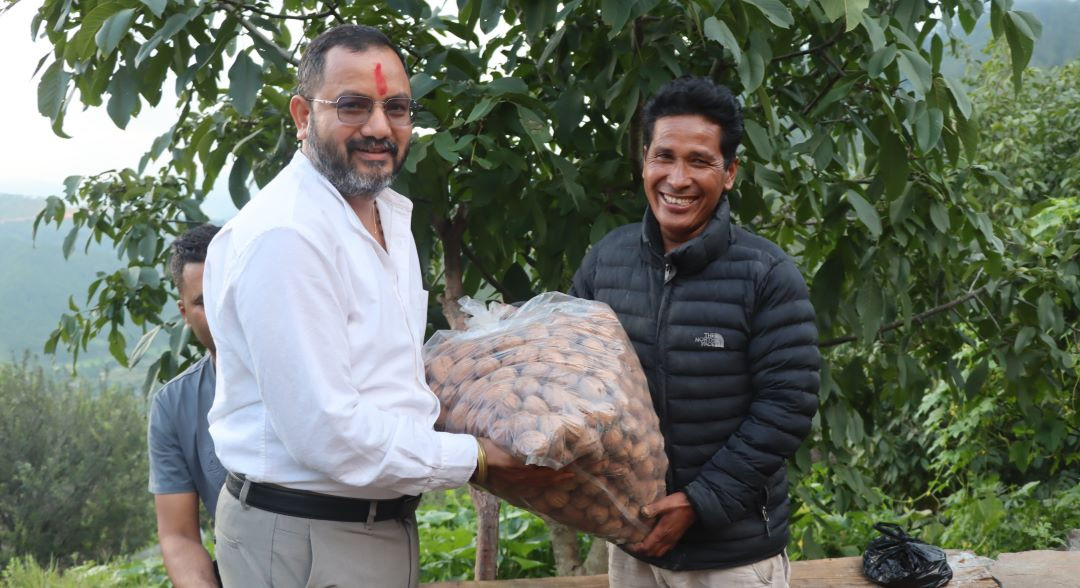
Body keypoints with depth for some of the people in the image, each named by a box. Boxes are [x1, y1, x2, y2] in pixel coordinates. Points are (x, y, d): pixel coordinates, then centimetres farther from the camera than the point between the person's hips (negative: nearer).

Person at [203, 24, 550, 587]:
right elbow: (324, 431, -26)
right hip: (304, 539, -9)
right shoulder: (285, 234, -23)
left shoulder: (390, 212, 9)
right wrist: (470, 460, -16)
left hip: (386, 521, 9)